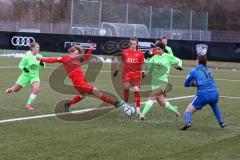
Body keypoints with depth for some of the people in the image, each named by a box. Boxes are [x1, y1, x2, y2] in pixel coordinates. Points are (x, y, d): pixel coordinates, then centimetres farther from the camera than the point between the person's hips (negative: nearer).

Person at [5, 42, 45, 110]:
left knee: (36, 89, -24)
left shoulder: (39, 56, -5)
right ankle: (11, 89, 50)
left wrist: (42, 64, -17)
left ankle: (28, 105, -9)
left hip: (35, 76, 2)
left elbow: (43, 66, 6)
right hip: (26, 75, -2)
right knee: (15, 90, 9)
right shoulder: (27, 57, -16)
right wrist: (24, 68, -29)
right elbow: (20, 65, -7)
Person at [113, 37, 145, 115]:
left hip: (136, 73, -1)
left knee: (136, 89, -7)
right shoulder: (125, 52, 5)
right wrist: (117, 70, 18)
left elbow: (142, 64, 6)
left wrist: (142, 72, -9)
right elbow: (122, 62, 18)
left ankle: (138, 109, -1)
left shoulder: (140, 53, 1)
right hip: (126, 73, 1)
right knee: (126, 86, -18)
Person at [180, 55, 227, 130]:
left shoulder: (194, 70, 8)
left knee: (188, 111, 2)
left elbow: (186, 84, 16)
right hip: (215, 93, 5)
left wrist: (193, 83, 34)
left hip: (203, 94, -5)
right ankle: (221, 122, 31)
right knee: (214, 105, 39)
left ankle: (188, 122, -29)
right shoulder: (209, 70, 21)